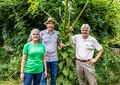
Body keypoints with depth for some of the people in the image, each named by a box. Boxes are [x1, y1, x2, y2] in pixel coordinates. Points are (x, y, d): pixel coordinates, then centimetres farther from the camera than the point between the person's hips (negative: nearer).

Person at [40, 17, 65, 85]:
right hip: (45, 58, -2)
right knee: (44, 77, 4)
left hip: (54, 59, 3)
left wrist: (61, 44, -4)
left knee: (54, 77, 13)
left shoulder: (57, 33, 4)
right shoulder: (42, 33, -3)